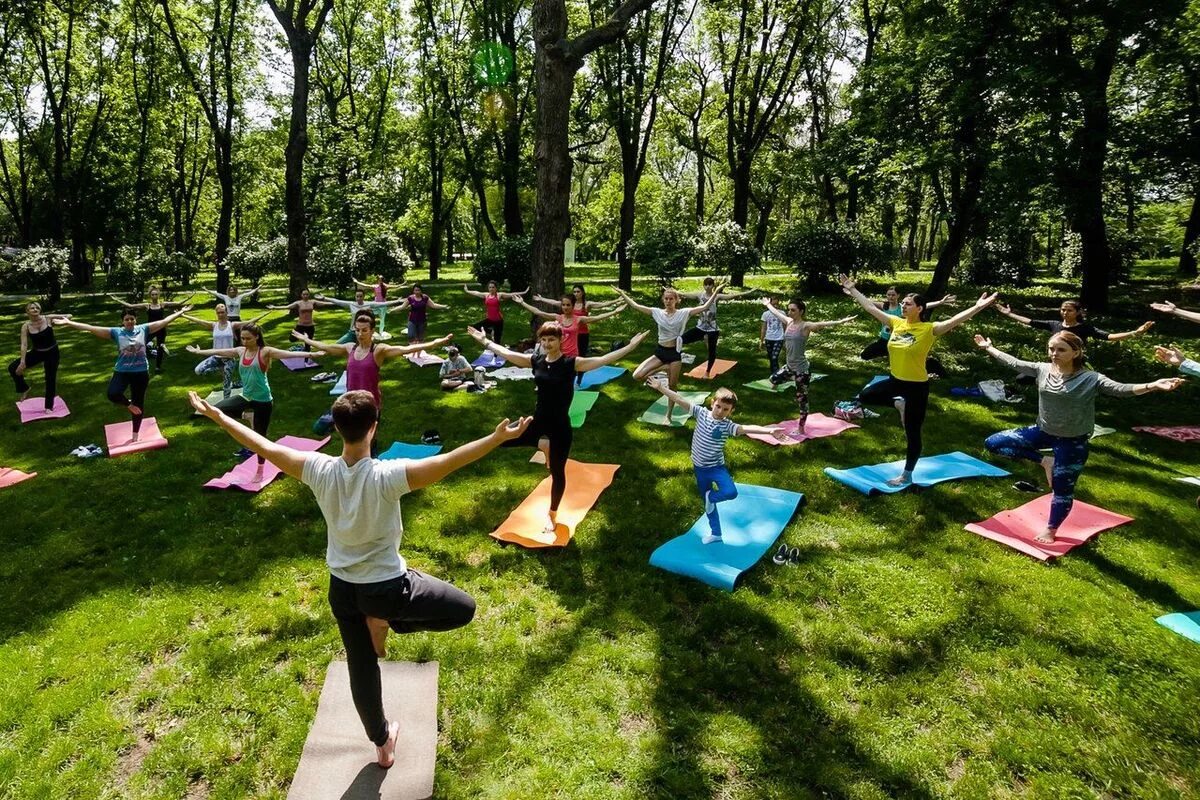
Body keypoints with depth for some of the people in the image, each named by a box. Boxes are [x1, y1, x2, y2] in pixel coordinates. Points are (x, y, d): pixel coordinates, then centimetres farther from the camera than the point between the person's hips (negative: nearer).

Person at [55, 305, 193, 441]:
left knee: (139, 403, 9)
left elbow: (164, 321, 0)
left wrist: (181, 312, -1)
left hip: (141, 372, 1)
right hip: (122, 371, 0)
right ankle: (129, 404, 11)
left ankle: (135, 436, 24)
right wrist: (68, 323, -13)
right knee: (113, 394, -27)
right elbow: (91, 328, -6)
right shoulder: (116, 332, -3)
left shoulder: (143, 329, -1)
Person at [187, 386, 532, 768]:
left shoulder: (319, 470, -17)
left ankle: (382, 743, 42)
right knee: (463, 608, 14)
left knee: (362, 670, 24)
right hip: (387, 587, -5)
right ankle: (387, 621, 9)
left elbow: (265, 447, -6)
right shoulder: (387, 477, -29)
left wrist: (218, 417, 6)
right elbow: (448, 461, -37)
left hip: (343, 589, 5)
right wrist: (500, 436, -38)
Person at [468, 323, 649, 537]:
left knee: (557, 472, 8)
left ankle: (552, 515, 31)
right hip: (538, 420, 5)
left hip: (560, 426, -4)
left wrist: (631, 346, -32)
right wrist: (484, 340, 20)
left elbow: (604, 359, -22)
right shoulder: (536, 361, 0)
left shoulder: (572, 363, -14)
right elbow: (506, 353, 13)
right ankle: (543, 444, 21)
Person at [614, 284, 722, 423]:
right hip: (660, 351, 2)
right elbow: (635, 306, -1)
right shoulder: (657, 312, -1)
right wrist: (622, 294, -4)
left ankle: (668, 416, 24)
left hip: (674, 353, -2)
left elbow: (704, 307, -12)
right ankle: (663, 368, 12)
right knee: (637, 376, -11)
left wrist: (716, 292, -21)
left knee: (672, 387, 7)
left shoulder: (683, 313, -6)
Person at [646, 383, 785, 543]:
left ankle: (711, 497, 6)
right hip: (700, 468, 2)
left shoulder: (727, 425, -15)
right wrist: (661, 387, -17)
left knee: (731, 492, -27)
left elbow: (746, 428, -31)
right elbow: (680, 400, -13)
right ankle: (715, 533, 34)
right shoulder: (701, 413, -9)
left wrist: (769, 431, -46)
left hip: (716, 467, -2)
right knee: (707, 503, 16)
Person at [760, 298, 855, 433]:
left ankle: (801, 428, 15)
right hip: (790, 366, 8)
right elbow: (776, 313, 22)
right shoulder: (789, 322, 4)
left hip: (802, 368, -8)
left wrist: (839, 322, -49)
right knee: (773, 379, 24)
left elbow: (822, 324, -33)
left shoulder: (805, 326, -17)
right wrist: (767, 305, 37)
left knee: (801, 398, 4)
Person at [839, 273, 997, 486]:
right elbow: (870, 307, 4)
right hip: (895, 381, 6)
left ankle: (907, 476, 19)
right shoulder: (896, 323, -1)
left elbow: (955, 320, -27)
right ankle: (898, 404, 24)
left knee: (912, 434, 5)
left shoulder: (929, 329, -15)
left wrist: (978, 307, -40)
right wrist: (852, 290, 6)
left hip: (917, 386, -6)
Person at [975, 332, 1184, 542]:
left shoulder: (1090, 379, -18)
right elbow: (1014, 363, 8)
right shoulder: (1042, 369, -5)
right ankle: (1045, 461, 7)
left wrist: (1153, 385, -46)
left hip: (1071, 442, -5)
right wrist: (988, 348, 15)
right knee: (993, 443, -1)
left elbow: (1120, 389, -30)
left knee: (1062, 490, 5)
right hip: (1043, 432, 5)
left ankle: (1050, 530, 27)